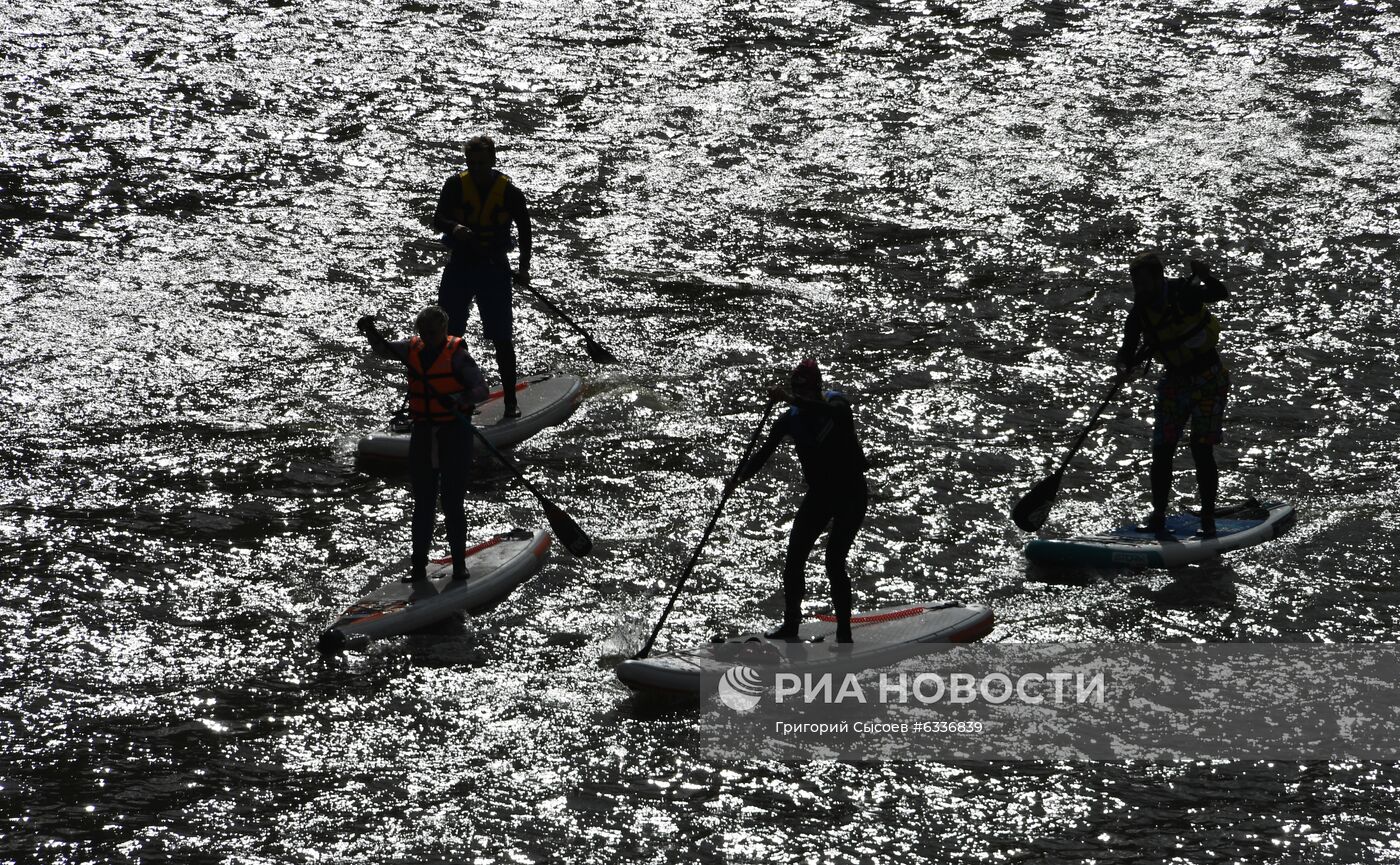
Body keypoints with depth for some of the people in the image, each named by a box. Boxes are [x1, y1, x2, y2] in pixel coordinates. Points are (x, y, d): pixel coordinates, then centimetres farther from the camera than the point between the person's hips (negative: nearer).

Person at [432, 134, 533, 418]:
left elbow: (525, 231, 4)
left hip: (494, 269, -1)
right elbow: (437, 219, -13)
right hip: (460, 266, 1)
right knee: (446, 334, 2)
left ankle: (510, 400, 7)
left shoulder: (510, 193, -6)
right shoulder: (456, 185, -6)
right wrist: (454, 228, -36)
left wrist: (524, 269, -6)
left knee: (502, 338, -2)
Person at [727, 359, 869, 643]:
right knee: (794, 560, 1)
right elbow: (764, 452, -6)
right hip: (818, 495, 5)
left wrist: (790, 399, -48)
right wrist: (740, 477, -22)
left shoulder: (837, 404, -14)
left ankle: (844, 632, -8)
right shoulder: (791, 419, 0)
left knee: (834, 561, -15)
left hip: (850, 495, -5)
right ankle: (791, 625, 17)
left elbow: (830, 412, -39)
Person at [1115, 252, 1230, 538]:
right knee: (1161, 450, -2)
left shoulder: (1184, 293, -18)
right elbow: (1128, 350, -6)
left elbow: (1221, 294, -32)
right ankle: (1158, 517, 7)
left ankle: (1208, 520, 0)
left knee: (1201, 450, -8)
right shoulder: (1139, 312, -4)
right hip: (1175, 380, 5)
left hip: (1208, 380, -5)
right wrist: (1123, 364, -29)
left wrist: (1206, 277, -52)